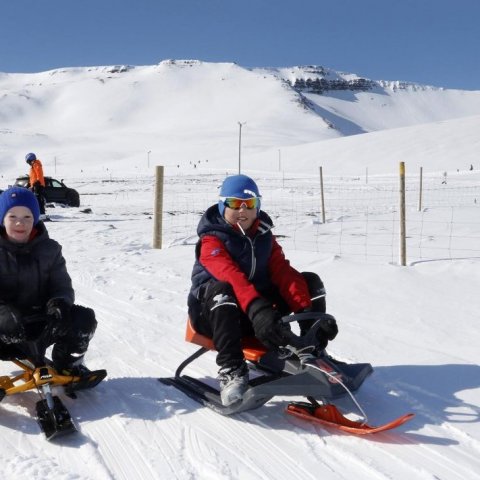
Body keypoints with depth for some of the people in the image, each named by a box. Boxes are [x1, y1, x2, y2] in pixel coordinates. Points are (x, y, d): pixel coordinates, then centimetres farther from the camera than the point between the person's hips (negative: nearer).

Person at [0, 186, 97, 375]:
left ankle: (68, 364, 8)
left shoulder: (49, 249, 3)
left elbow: (62, 286, 2)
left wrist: (59, 303, -23)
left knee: (84, 318, -18)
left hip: (41, 325, 4)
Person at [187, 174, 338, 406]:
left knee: (311, 282, -5)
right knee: (222, 290, -39)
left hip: (260, 304, 6)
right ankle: (231, 370, -41)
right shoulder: (212, 240, -11)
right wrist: (257, 309, -49)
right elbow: (231, 276, -31)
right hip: (216, 313, -5)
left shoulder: (264, 235, 8)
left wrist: (307, 310, -22)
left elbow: (283, 272, -6)